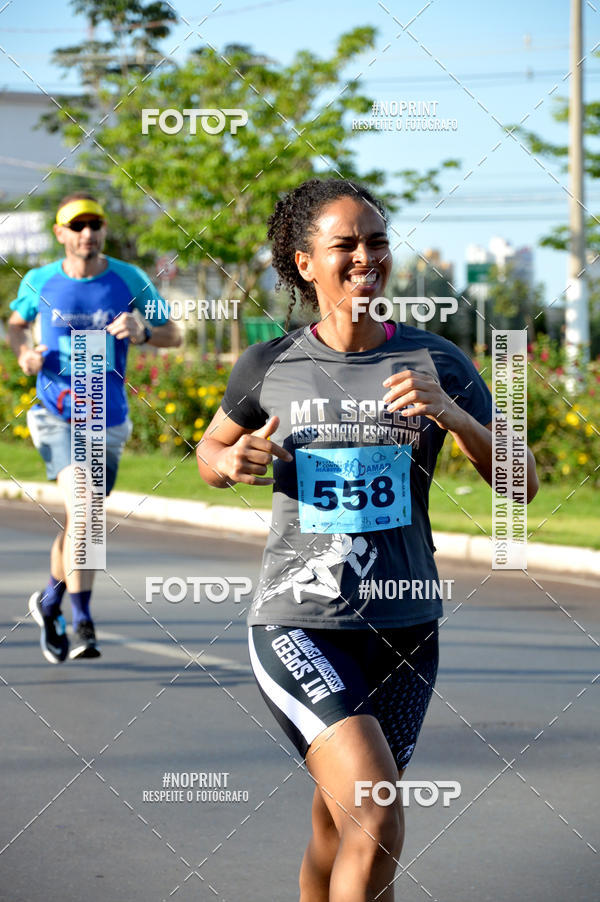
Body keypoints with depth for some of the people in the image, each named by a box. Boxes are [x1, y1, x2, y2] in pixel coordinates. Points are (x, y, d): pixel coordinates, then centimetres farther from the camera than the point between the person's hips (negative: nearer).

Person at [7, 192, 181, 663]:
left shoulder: (129, 280, -2)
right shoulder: (39, 282, 0)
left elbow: (173, 334, 4)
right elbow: (16, 323, 19)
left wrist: (142, 331, -18)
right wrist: (24, 351, -3)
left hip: (108, 417, 2)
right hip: (57, 414, -2)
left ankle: (51, 601, 36)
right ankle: (83, 624, -19)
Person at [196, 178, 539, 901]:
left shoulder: (437, 362, 0)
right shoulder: (269, 368, -1)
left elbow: (520, 483, -3)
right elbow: (211, 453, 18)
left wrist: (453, 416, -20)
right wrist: (233, 463, -6)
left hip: (404, 625, 3)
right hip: (297, 625, -3)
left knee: (341, 831, 15)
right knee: (378, 824, -22)